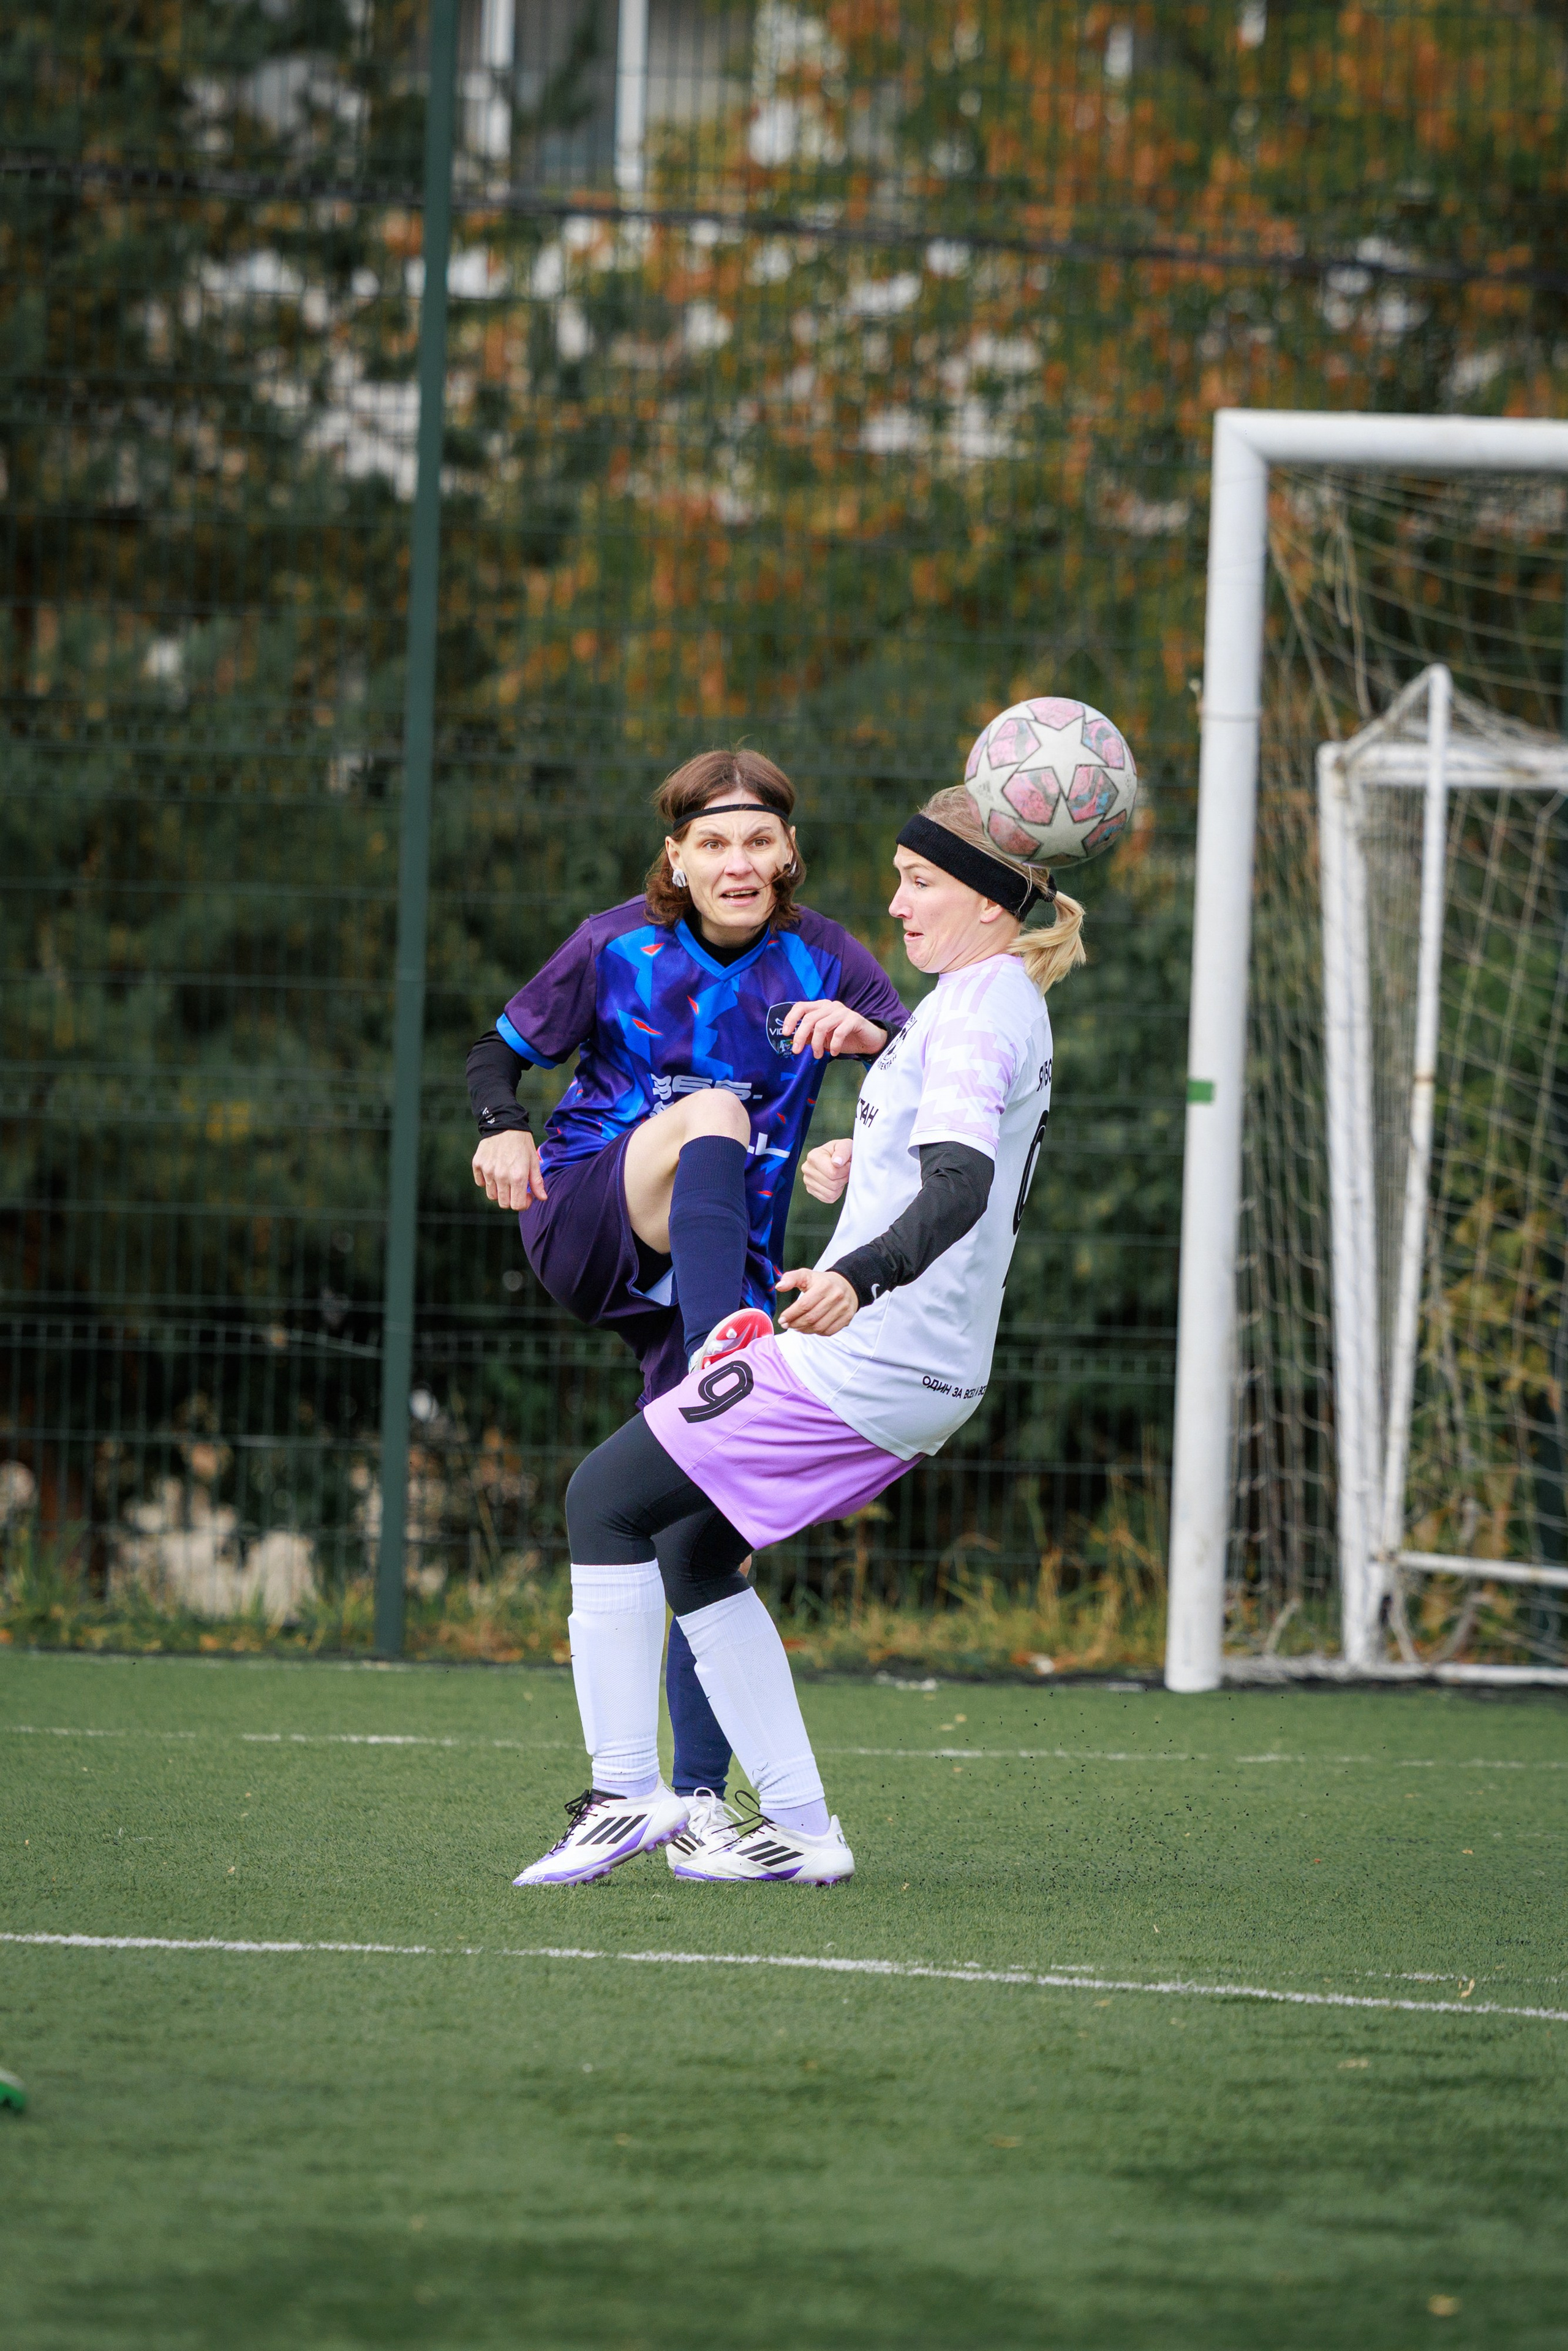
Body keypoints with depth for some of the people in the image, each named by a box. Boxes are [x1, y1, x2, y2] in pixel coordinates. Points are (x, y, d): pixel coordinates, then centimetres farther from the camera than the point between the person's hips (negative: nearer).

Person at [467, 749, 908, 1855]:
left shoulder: (821, 960, 0)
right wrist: (504, 1131, -12)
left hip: (723, 1265, 2)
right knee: (713, 1111, -32)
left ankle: (701, 1799, -2)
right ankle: (720, 1357, -55)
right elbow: (500, 1050, 9)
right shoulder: (618, 948, -1)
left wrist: (872, 1037, -33)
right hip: (585, 1218, -2)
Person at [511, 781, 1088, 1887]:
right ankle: (800, 1826, 11)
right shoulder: (1015, 1008, 16)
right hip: (934, 1376, 10)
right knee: (693, 1554, 17)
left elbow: (959, 1191, -31)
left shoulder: (973, 1013, -15)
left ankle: (627, 1793, -9)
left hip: (860, 1359, -10)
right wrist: (869, 1167, 32)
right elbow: (986, 1187, 29)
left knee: (606, 1500, -6)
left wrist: (859, 1278, -46)